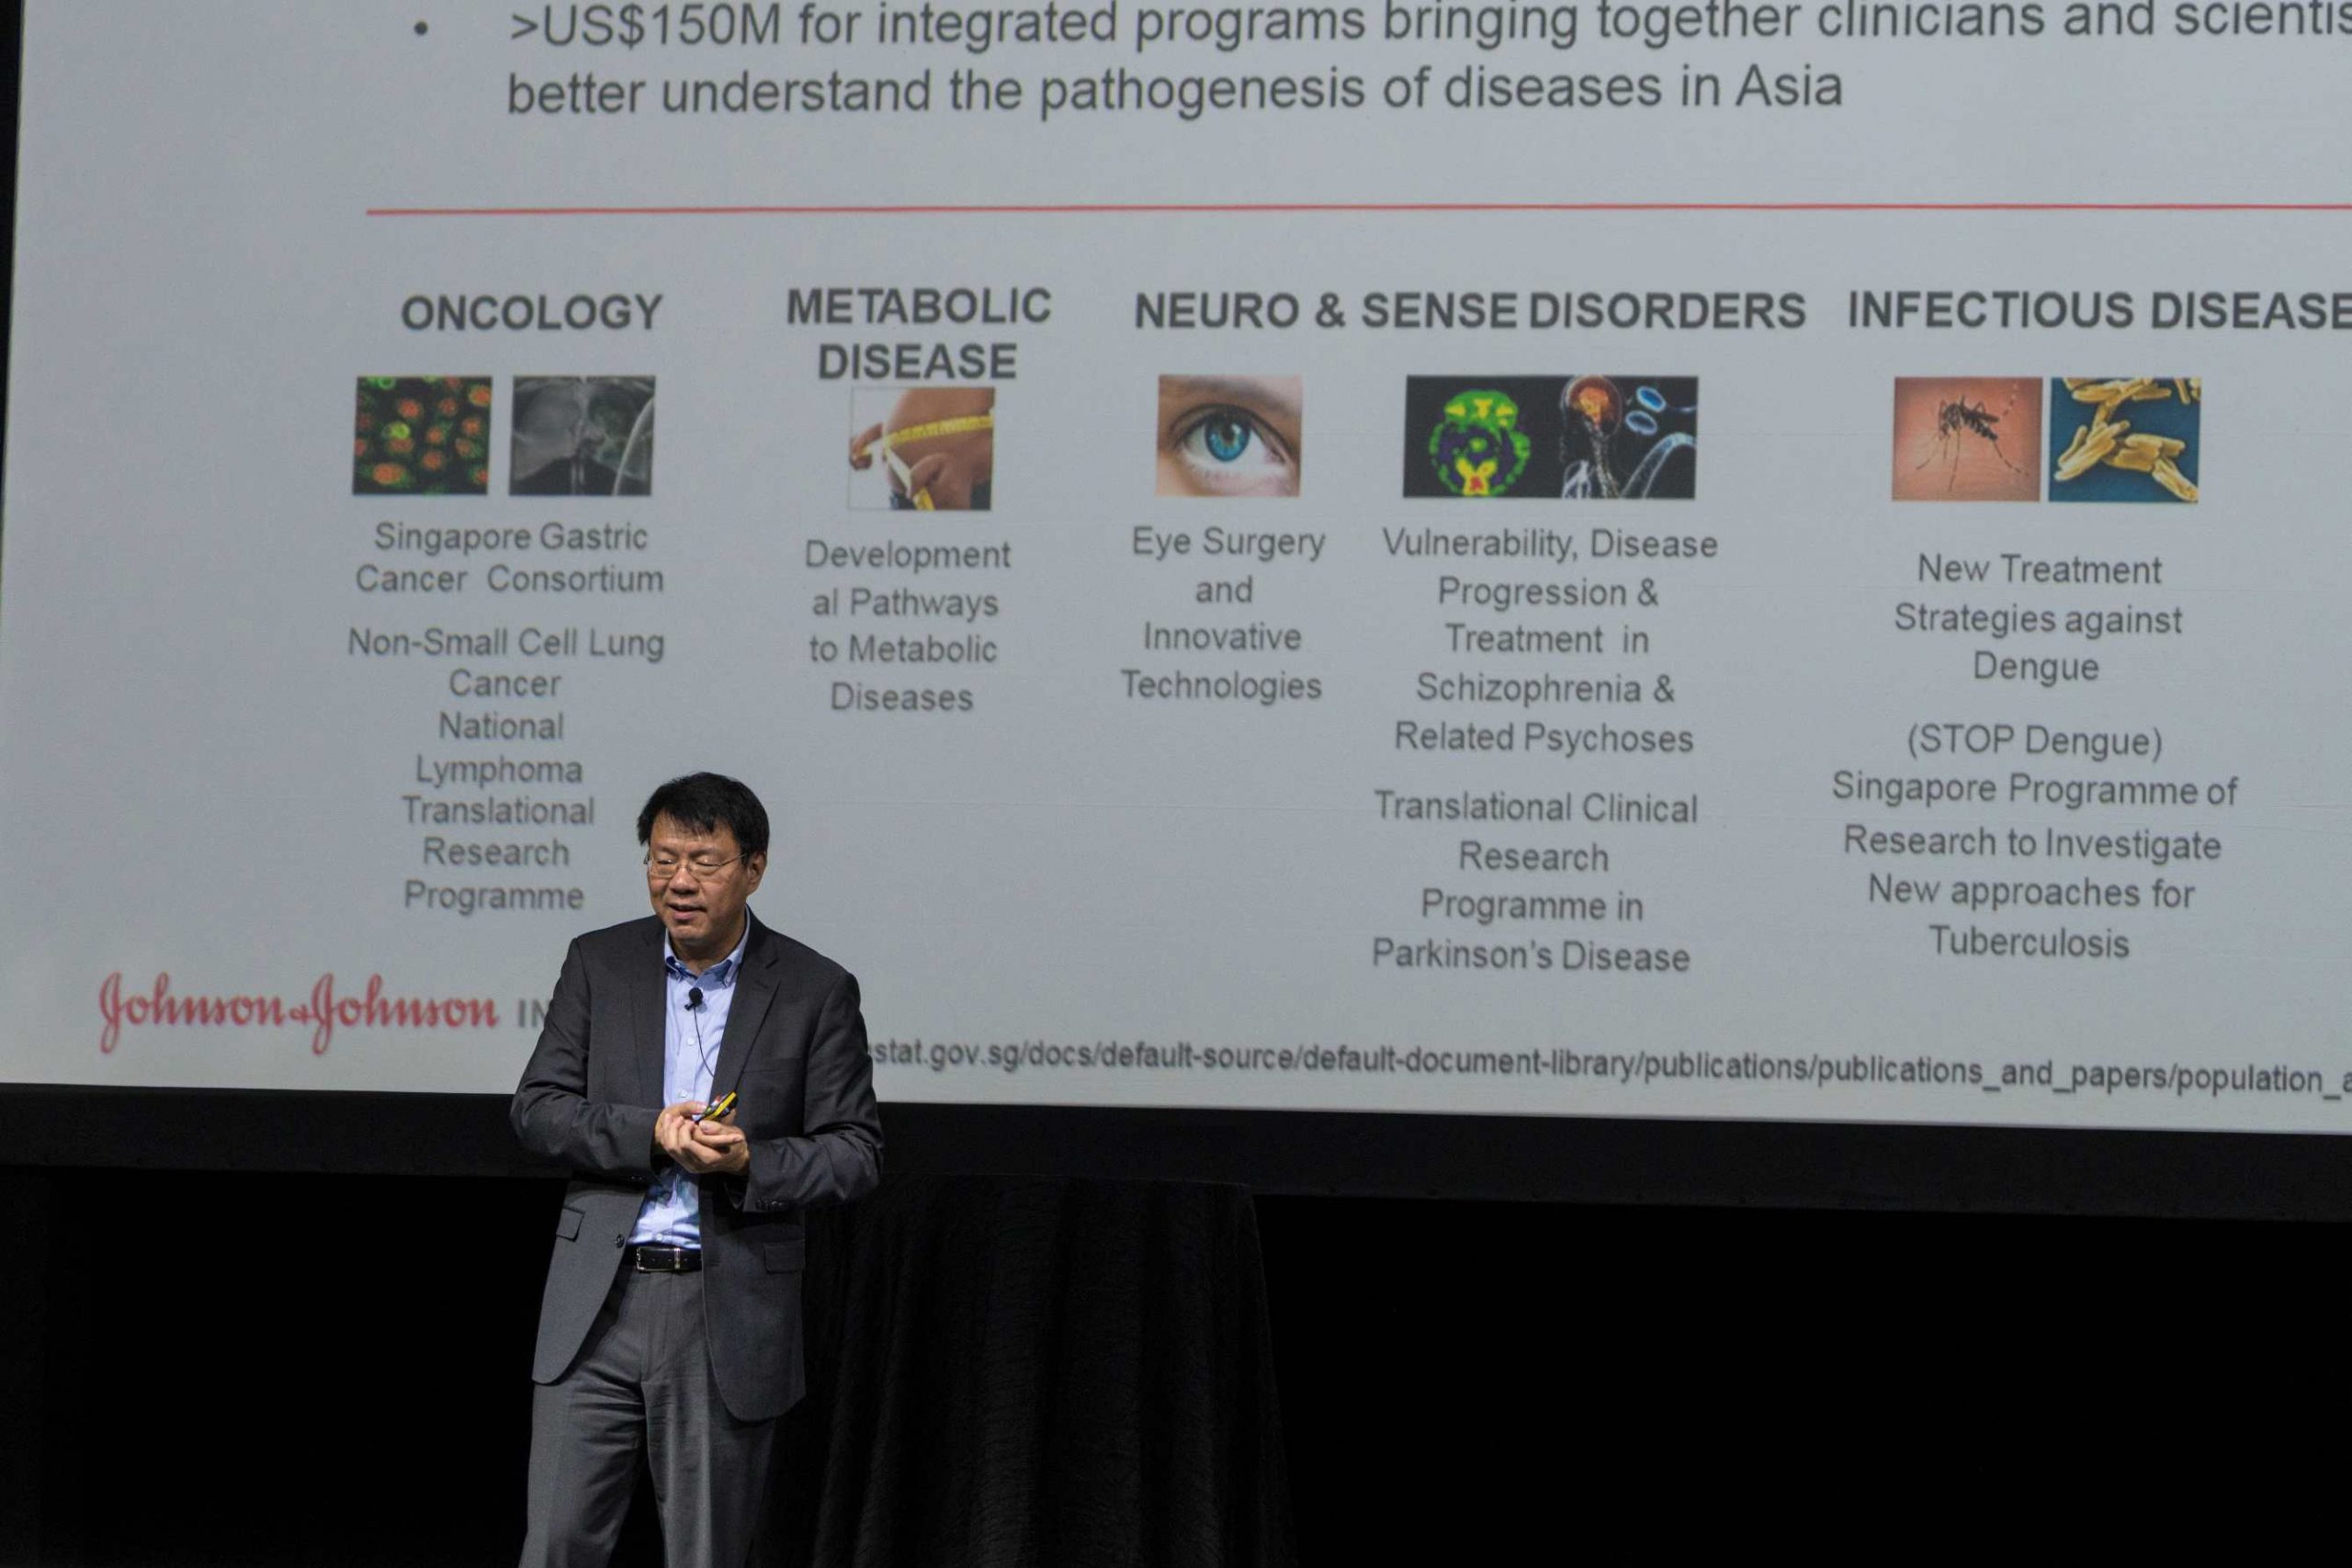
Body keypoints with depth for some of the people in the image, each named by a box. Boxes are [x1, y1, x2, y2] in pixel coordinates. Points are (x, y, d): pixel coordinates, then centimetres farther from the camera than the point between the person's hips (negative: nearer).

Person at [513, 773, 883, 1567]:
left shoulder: (816, 991, 0)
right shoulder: (600, 964, 6)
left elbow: (856, 1151, 0)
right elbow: (537, 1106, 2)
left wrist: (750, 1161, -18)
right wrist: (649, 1133, -14)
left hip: (730, 1315, -1)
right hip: (600, 1303, 1)